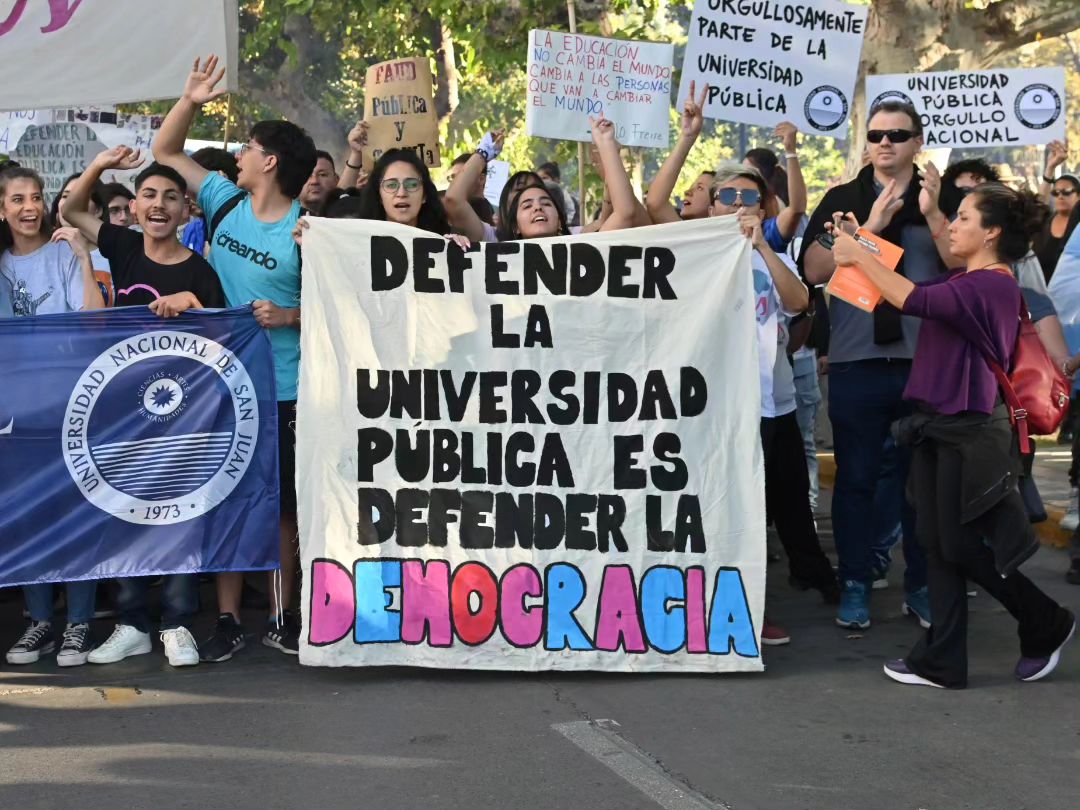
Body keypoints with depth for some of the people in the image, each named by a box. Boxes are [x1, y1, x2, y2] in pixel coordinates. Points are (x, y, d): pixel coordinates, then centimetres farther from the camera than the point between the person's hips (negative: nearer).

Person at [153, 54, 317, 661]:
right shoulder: (226, 203, 5)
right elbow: (166, 153, 16)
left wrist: (288, 317, -21)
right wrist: (191, 101, 3)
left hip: (282, 390, -4)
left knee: (281, 506, 7)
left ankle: (281, 617, 21)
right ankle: (229, 620, 16)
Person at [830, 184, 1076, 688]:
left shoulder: (992, 285, -16)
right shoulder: (965, 281, 14)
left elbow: (914, 301, -27)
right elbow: (918, 291, 12)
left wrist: (859, 256, -19)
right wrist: (863, 249, 2)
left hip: (970, 431, -9)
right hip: (940, 425, 9)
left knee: (960, 546, 0)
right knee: (937, 544, 7)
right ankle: (942, 662, 12)